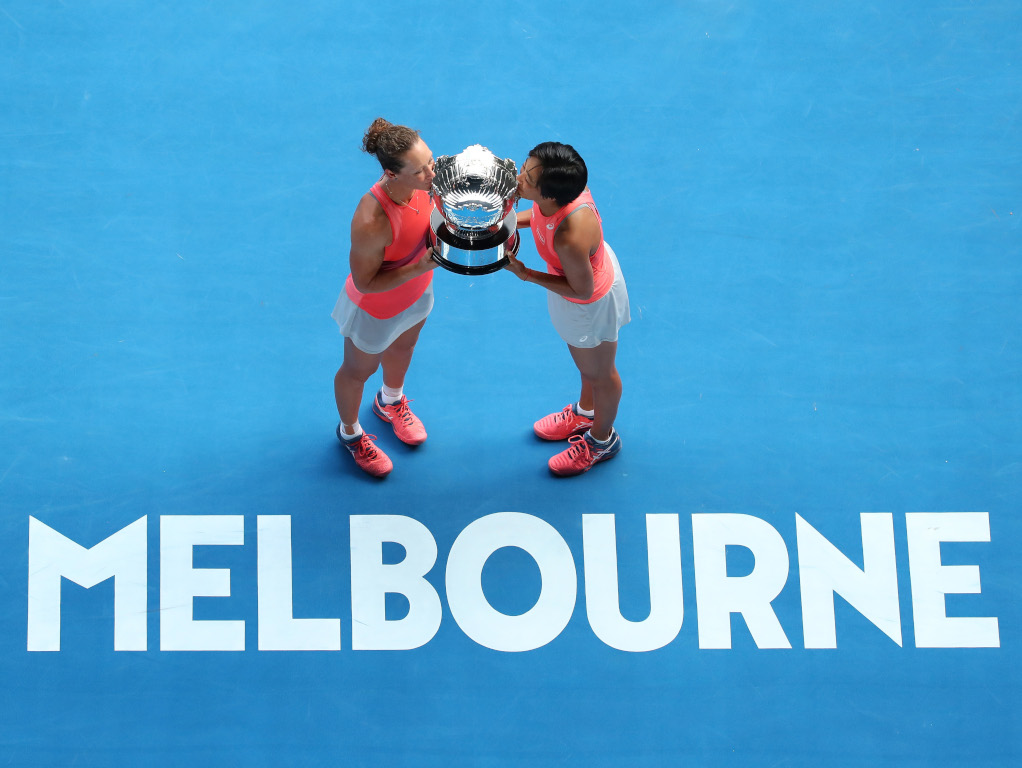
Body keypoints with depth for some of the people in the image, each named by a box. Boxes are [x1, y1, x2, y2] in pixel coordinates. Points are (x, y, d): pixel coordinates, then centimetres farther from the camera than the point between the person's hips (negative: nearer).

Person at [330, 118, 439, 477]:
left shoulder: (423, 183, -27)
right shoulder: (372, 222, -46)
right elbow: (365, 282, -31)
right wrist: (419, 269, -40)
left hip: (416, 292, 6)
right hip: (376, 308, -6)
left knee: (403, 346, 36)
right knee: (358, 370, 25)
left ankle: (390, 402, 69)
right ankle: (350, 432, 56)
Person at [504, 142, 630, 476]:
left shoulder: (570, 238, -48)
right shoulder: (561, 186, -27)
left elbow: (581, 290, -29)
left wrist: (526, 275, -25)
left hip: (590, 305, -7)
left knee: (598, 373, 24)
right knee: (585, 362, 35)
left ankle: (602, 440, 53)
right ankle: (586, 412, 64)